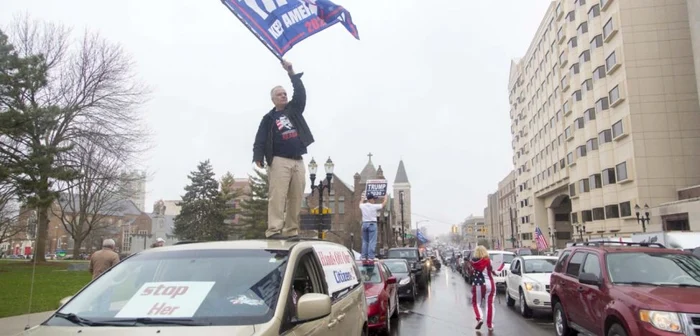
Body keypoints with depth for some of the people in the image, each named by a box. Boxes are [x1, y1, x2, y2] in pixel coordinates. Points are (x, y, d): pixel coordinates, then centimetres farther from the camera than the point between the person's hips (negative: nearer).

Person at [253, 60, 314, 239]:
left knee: (296, 198, 1)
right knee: (277, 196, -13)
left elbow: (300, 93, 6)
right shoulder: (269, 118, 8)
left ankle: (291, 231, 3)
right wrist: (258, 157, -16)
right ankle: (274, 230, -17)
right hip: (279, 161, -4)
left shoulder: (294, 109, 19)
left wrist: (292, 73, -2)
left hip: (298, 161, 4)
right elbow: (260, 139, 0)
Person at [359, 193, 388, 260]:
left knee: (365, 241, 11)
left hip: (364, 224, 5)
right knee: (372, 241, -5)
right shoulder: (374, 206, -8)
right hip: (372, 224, -5)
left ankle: (364, 257, 9)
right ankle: (370, 257, -10)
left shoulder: (363, 206, 3)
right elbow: (383, 204, 7)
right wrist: (386, 198, 27)